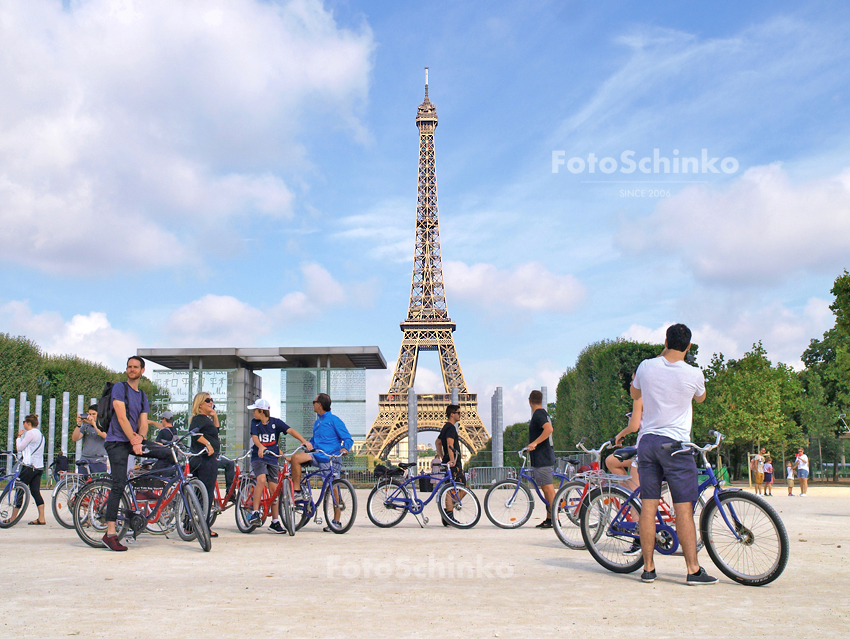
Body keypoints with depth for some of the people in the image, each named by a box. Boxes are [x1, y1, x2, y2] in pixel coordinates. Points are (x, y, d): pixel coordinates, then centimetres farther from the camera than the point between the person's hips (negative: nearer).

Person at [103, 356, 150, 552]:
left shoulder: (143, 396, 19)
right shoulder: (119, 388, -1)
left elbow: (143, 422, 9)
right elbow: (122, 417, -10)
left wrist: (140, 436, -13)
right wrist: (134, 441, -16)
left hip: (134, 441, 7)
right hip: (118, 442, -7)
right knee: (119, 484, -17)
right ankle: (110, 533, -18)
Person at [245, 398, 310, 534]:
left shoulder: (275, 422, -1)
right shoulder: (255, 422, 3)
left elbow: (290, 430, -12)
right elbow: (254, 437, -11)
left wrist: (304, 441, -27)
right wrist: (260, 446, -33)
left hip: (272, 458, 1)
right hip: (258, 458, -1)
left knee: (273, 488, 1)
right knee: (261, 479, -29)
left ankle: (275, 522, 9)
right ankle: (255, 512, -24)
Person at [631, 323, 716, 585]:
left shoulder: (646, 367, -2)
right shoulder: (694, 374, -7)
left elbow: (635, 394, 18)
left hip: (647, 441, 3)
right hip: (676, 444, -3)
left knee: (648, 506, 5)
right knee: (683, 509, -1)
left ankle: (648, 568, 9)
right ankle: (693, 570, 1)